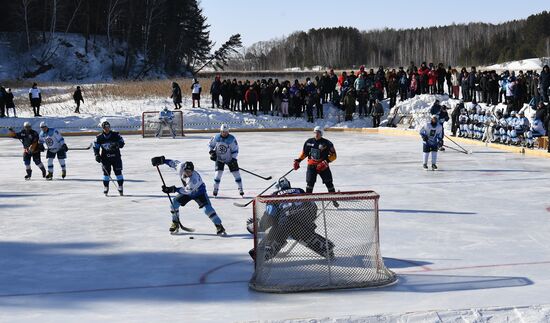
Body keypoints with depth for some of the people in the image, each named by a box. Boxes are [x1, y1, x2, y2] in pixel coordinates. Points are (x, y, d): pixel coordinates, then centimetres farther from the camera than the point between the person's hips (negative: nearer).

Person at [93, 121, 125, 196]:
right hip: (105, 158, 0)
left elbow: (122, 143, 0)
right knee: (106, 172, -2)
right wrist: (97, 155, -8)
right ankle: (105, 189, 8)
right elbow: (96, 147, 5)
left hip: (116, 156, 0)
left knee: (118, 172, -1)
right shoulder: (99, 138, -2)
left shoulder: (116, 135, -4)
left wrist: (117, 145, -21)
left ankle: (120, 188, 7)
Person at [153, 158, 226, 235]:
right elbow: (174, 162, -4)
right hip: (187, 191, 6)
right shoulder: (180, 167, -25)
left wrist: (174, 189, -37)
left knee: (207, 208, -22)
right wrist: (162, 160, 0)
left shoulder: (194, 179, -41)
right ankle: (175, 224, 14)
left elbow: (187, 191, -34)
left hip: (199, 192, -6)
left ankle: (219, 227, -14)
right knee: (174, 203, -5)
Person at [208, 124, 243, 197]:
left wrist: (234, 159, -19)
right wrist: (212, 152, -7)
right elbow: (210, 145, 6)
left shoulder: (232, 139, -18)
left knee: (236, 173, -2)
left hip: (230, 159, -1)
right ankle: (215, 189, 5)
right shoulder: (216, 137, -11)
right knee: (218, 173, -9)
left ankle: (240, 189, 11)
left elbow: (235, 150, -13)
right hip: (219, 159, 1)